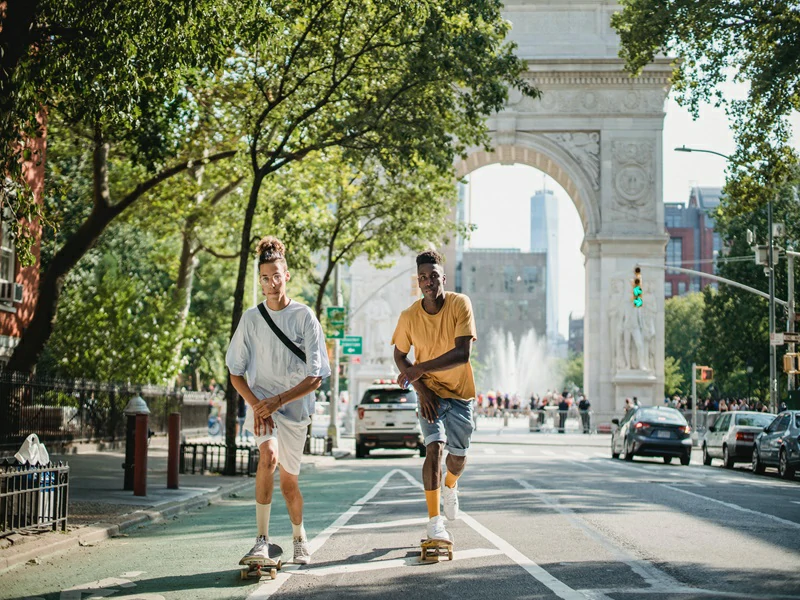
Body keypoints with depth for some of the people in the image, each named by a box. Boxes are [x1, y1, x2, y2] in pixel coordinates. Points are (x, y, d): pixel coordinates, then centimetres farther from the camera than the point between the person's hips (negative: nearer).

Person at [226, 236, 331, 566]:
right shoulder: (252, 318, 0)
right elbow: (235, 371, 4)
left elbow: (316, 377, -8)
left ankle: (299, 537, 37)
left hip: (295, 405, 0)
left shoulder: (304, 316, -5)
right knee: (268, 455, -29)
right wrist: (256, 404, -13)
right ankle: (262, 540, -24)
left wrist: (278, 400, -19)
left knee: (289, 481, 8)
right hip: (261, 401, 0)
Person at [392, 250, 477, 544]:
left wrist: (419, 369, -30)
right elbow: (399, 356, 2)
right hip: (429, 390, 0)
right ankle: (434, 521, -15)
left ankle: (450, 485, 46)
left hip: (459, 391, 1)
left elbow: (462, 354, -25)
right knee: (434, 447, -18)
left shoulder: (460, 304, -18)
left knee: (458, 455, 10)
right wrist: (421, 388, -11)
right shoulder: (409, 316, -12)